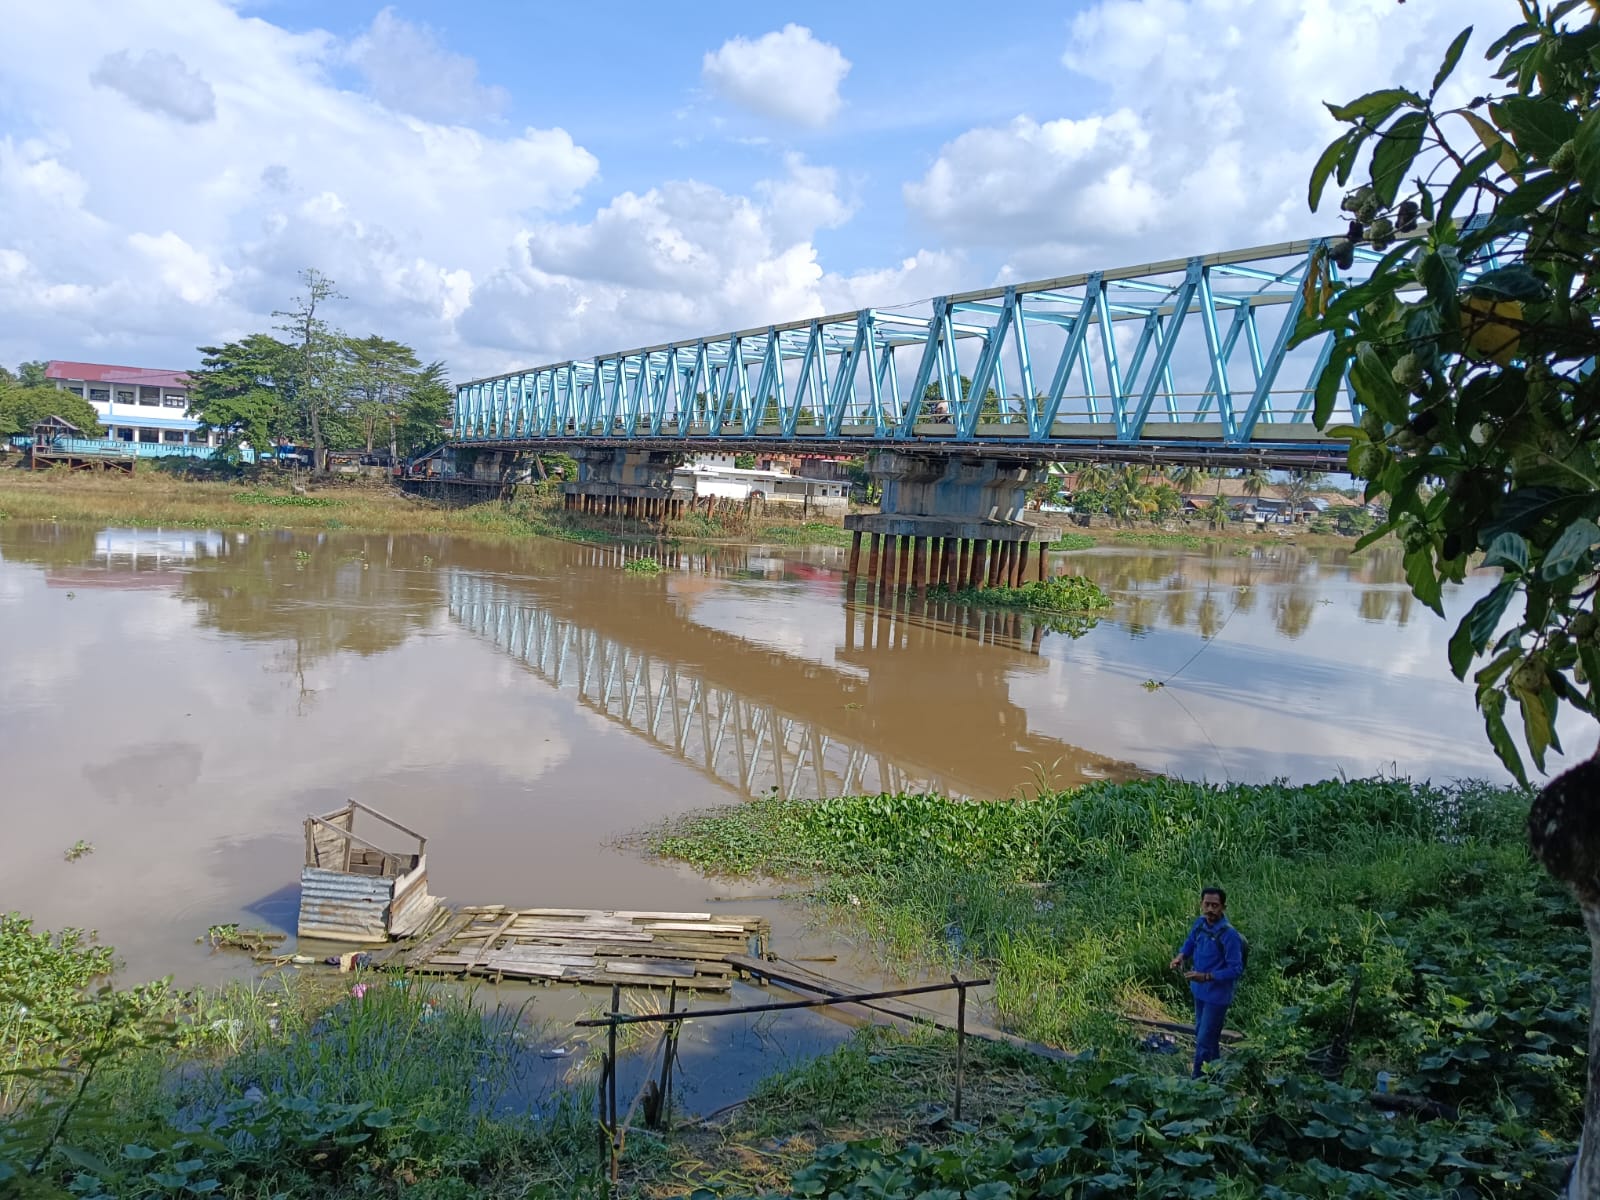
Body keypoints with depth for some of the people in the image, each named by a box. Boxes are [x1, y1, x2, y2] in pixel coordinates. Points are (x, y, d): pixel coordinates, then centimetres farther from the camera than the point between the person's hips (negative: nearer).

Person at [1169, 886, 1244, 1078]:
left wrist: (1206, 976, -32)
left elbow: (1236, 969, -24)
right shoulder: (1199, 923, -5)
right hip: (1199, 990, 8)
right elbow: (1190, 943, 14)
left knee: (1204, 1041, -1)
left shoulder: (1229, 935, -26)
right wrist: (1180, 957, -7)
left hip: (1217, 995, -8)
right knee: (1201, 1033, 23)